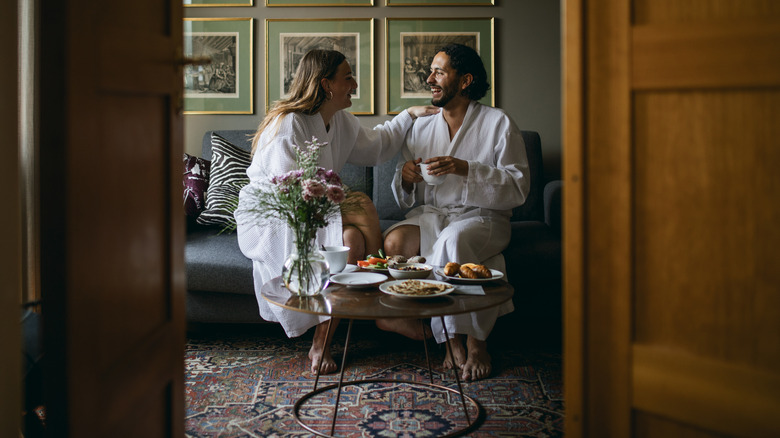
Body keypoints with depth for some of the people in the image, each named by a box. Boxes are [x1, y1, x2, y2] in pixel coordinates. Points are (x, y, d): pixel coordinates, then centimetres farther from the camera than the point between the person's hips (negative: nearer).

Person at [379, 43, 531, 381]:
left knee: (453, 239, -38)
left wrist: (466, 169, -20)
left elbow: (518, 188, -8)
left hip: (482, 217, -4)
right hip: (431, 214, 4)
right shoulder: (420, 128, 16)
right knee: (394, 241, -28)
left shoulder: (498, 123, 2)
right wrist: (406, 179, -8)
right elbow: (405, 199, 16)